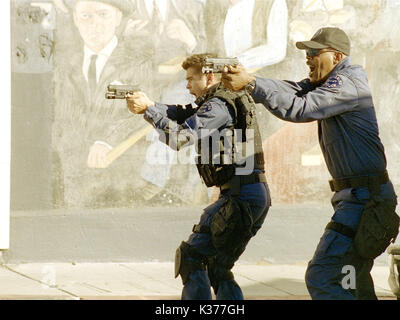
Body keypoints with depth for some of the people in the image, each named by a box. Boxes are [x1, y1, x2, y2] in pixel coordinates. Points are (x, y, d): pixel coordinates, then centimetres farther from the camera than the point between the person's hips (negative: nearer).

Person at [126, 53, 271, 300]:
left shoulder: (220, 105, -11)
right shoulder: (231, 101, 20)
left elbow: (180, 136, -17)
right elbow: (185, 116, 17)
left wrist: (148, 108, -9)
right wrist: (148, 105, 4)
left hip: (240, 196, -10)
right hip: (259, 196, 10)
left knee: (191, 256, -4)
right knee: (218, 267, 16)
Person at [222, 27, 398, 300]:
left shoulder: (346, 84, -16)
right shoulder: (331, 82, 15)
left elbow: (299, 108, -27)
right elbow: (295, 91, 2)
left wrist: (251, 83, -27)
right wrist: (246, 78, -13)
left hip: (363, 200, -11)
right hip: (362, 197, 11)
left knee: (320, 278, -15)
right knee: (355, 283, 20)